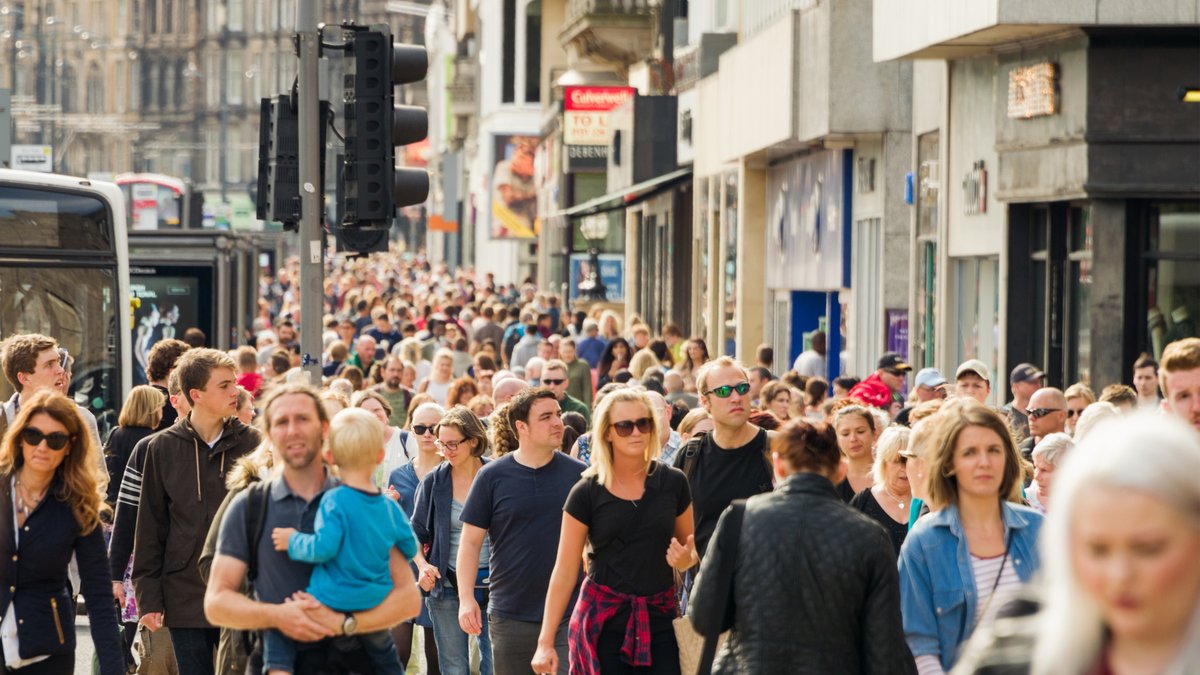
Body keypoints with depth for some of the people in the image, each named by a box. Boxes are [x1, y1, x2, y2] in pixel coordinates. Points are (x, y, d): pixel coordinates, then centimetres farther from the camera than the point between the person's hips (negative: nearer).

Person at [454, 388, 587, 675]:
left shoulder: (579, 474, 3)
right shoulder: (493, 476, 0)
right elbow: (471, 541, 2)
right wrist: (466, 598, -8)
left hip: (570, 615, 0)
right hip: (511, 616, 0)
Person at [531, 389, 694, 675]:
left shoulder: (672, 482, 3)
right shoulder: (586, 493, -2)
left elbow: (690, 548, 17)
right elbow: (565, 571, -2)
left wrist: (686, 559, -8)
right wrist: (546, 641, -6)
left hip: (659, 620, 2)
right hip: (603, 623, -1)